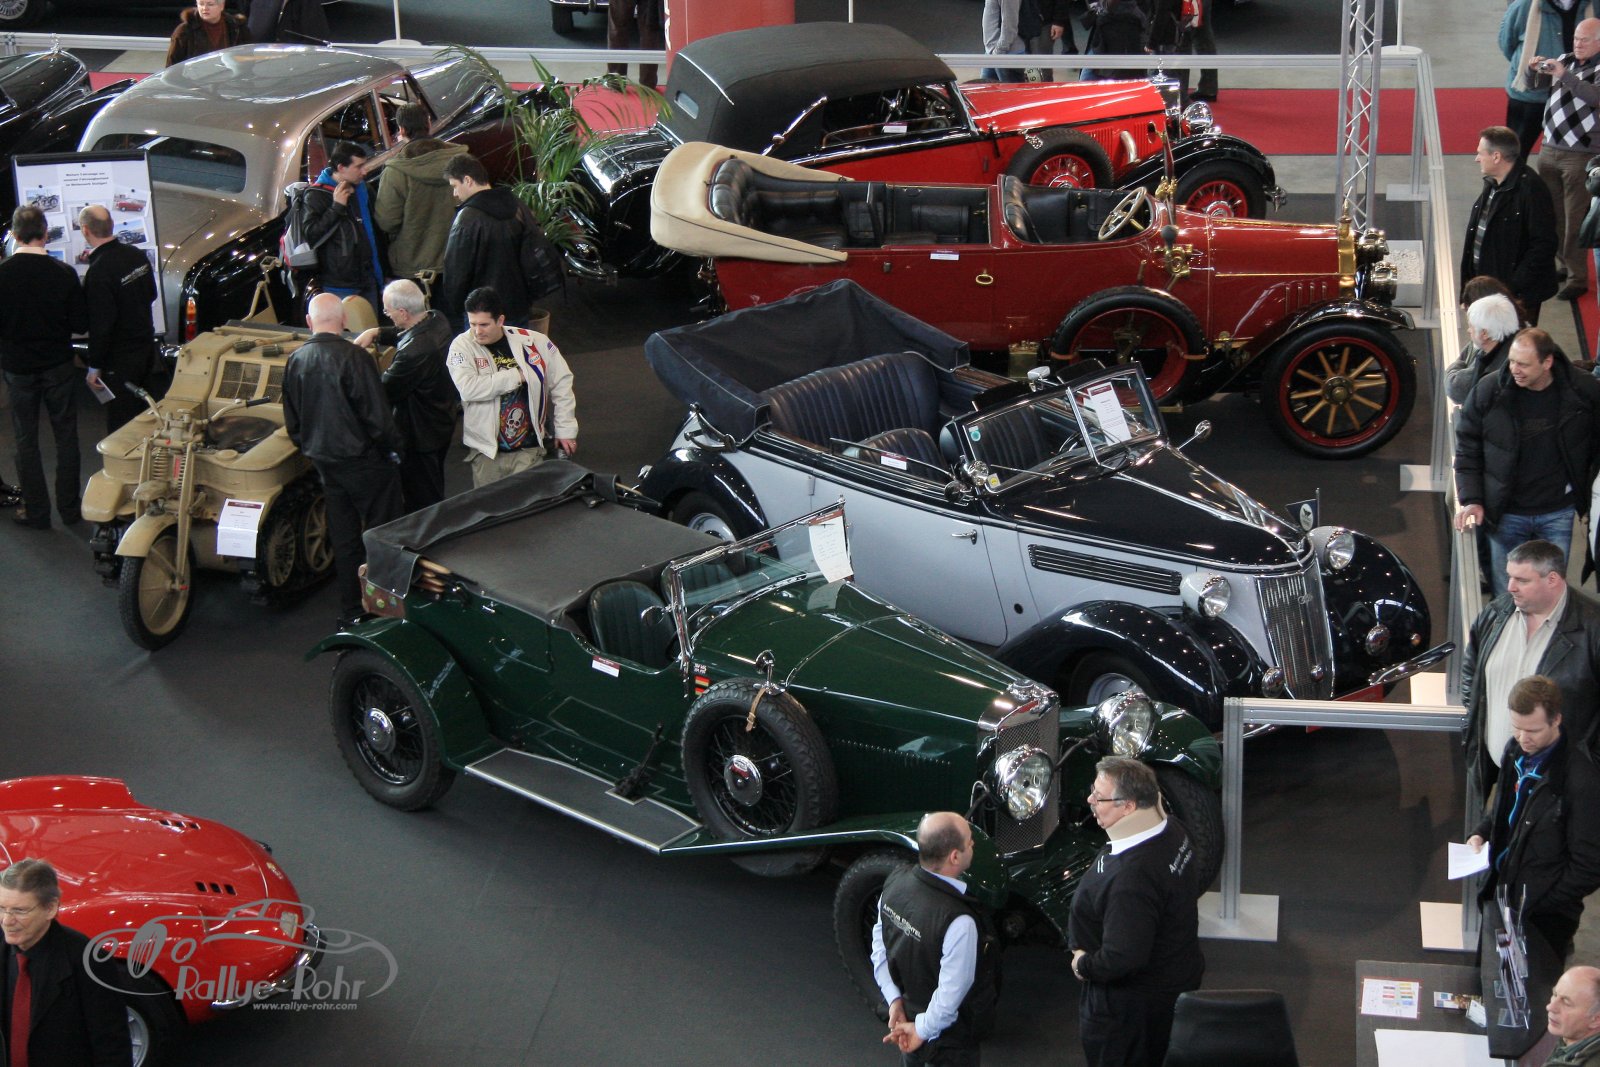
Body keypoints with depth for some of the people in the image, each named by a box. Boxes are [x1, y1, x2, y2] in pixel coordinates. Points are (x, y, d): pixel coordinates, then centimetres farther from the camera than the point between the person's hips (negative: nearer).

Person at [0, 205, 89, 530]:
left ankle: (36, 511, 16)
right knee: (65, 436, 14)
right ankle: (69, 507, 20)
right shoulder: (63, 273, -14)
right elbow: (81, 323, -8)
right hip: (58, 366, 1)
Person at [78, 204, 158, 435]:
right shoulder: (138, 255, -1)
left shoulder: (98, 271, -25)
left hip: (119, 359, -8)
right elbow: (151, 295, 14)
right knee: (139, 410, 23)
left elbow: (101, 325, -23)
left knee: (120, 422, 2)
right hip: (146, 345, 8)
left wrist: (94, 367, -15)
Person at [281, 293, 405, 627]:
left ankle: (350, 614, 22)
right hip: (363, 460, -6)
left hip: (324, 461, 6)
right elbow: (377, 414, -19)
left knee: (344, 539, 15)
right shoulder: (354, 357, -20)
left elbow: (292, 422, 9)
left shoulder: (295, 361, 0)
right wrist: (394, 447, -4)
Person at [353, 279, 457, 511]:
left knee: (420, 502, 10)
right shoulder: (437, 320, -9)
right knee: (435, 494, 29)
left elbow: (385, 391, -23)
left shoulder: (413, 352, -37)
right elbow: (404, 334, 14)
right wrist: (376, 333, -1)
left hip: (421, 434, -10)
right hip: (443, 421, 10)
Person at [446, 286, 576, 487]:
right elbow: (468, 388, -23)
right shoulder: (462, 346, -8)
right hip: (485, 450, 0)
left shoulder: (534, 343, -4)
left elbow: (561, 382, 6)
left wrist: (565, 429, 5)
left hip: (529, 449, 0)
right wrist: (516, 376, -16)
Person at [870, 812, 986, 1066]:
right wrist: (923, 1030, -13)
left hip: (905, 1016, 7)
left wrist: (894, 1000, 4)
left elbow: (879, 945, -1)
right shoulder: (958, 921, -37)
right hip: (947, 1038, -7)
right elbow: (951, 993, -28)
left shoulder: (896, 880, -14)